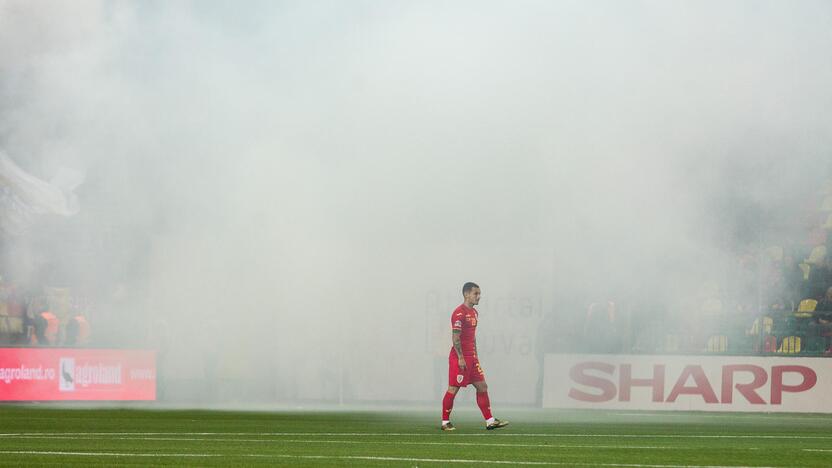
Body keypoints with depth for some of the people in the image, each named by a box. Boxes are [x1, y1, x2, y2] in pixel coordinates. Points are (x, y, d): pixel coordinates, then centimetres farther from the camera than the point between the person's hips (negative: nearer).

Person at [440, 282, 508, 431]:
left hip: (471, 357, 9)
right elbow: (455, 337, -18)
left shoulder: (474, 313, 16)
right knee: (453, 389, -3)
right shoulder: (459, 313, -14)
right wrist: (460, 358, -20)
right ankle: (445, 423, 6)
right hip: (459, 358, -9)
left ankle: (490, 421, 5)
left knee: (482, 387, 4)